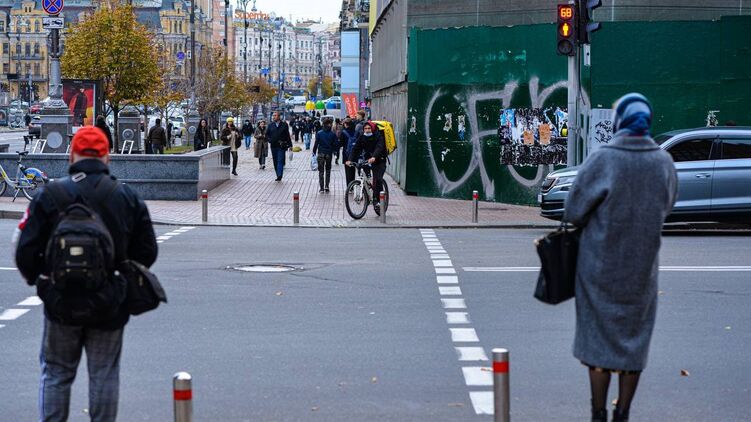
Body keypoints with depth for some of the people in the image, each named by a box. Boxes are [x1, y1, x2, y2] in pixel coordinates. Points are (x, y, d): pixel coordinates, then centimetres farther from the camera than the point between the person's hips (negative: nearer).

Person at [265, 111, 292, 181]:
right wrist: (270, 140, -5)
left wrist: (289, 145, -1)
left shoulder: (284, 125, 0)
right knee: (275, 162, 7)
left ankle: (279, 176, -18)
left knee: (280, 161, -11)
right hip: (273, 146, 4)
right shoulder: (271, 125, 7)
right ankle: (278, 175, 16)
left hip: (281, 146, -4)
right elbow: (267, 135, 13)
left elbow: (287, 135, 2)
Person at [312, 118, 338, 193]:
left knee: (321, 171, 5)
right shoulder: (333, 134, -6)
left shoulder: (319, 133, -8)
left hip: (321, 154, -1)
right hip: (329, 154, 1)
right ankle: (326, 186, 9)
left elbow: (316, 143, -8)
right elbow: (336, 144, -5)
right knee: (328, 170, 16)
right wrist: (333, 150, 14)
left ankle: (322, 188, -1)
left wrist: (314, 151, 4)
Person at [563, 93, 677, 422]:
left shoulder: (602, 160, -16)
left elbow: (573, 212, -11)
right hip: (642, 269, 3)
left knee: (599, 337, 8)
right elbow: (665, 208, 9)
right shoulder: (664, 163, -4)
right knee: (634, 341, 12)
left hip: (600, 267, -3)